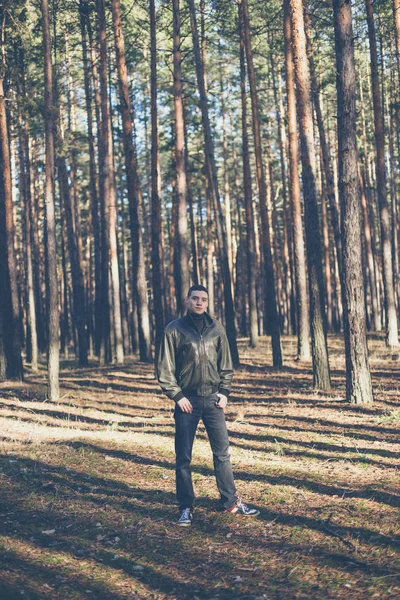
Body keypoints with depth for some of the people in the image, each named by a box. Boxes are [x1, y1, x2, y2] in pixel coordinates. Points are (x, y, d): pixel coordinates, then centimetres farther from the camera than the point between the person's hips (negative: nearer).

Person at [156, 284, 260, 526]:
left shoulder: (216, 328, 6)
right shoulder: (175, 329, -3)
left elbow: (226, 363, 11)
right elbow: (165, 369, -3)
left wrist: (224, 391, 2)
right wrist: (177, 396, -9)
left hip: (213, 399, 3)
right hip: (187, 401, -2)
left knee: (223, 452, 8)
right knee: (183, 457, 3)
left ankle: (231, 501, 19)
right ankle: (186, 508, 12)